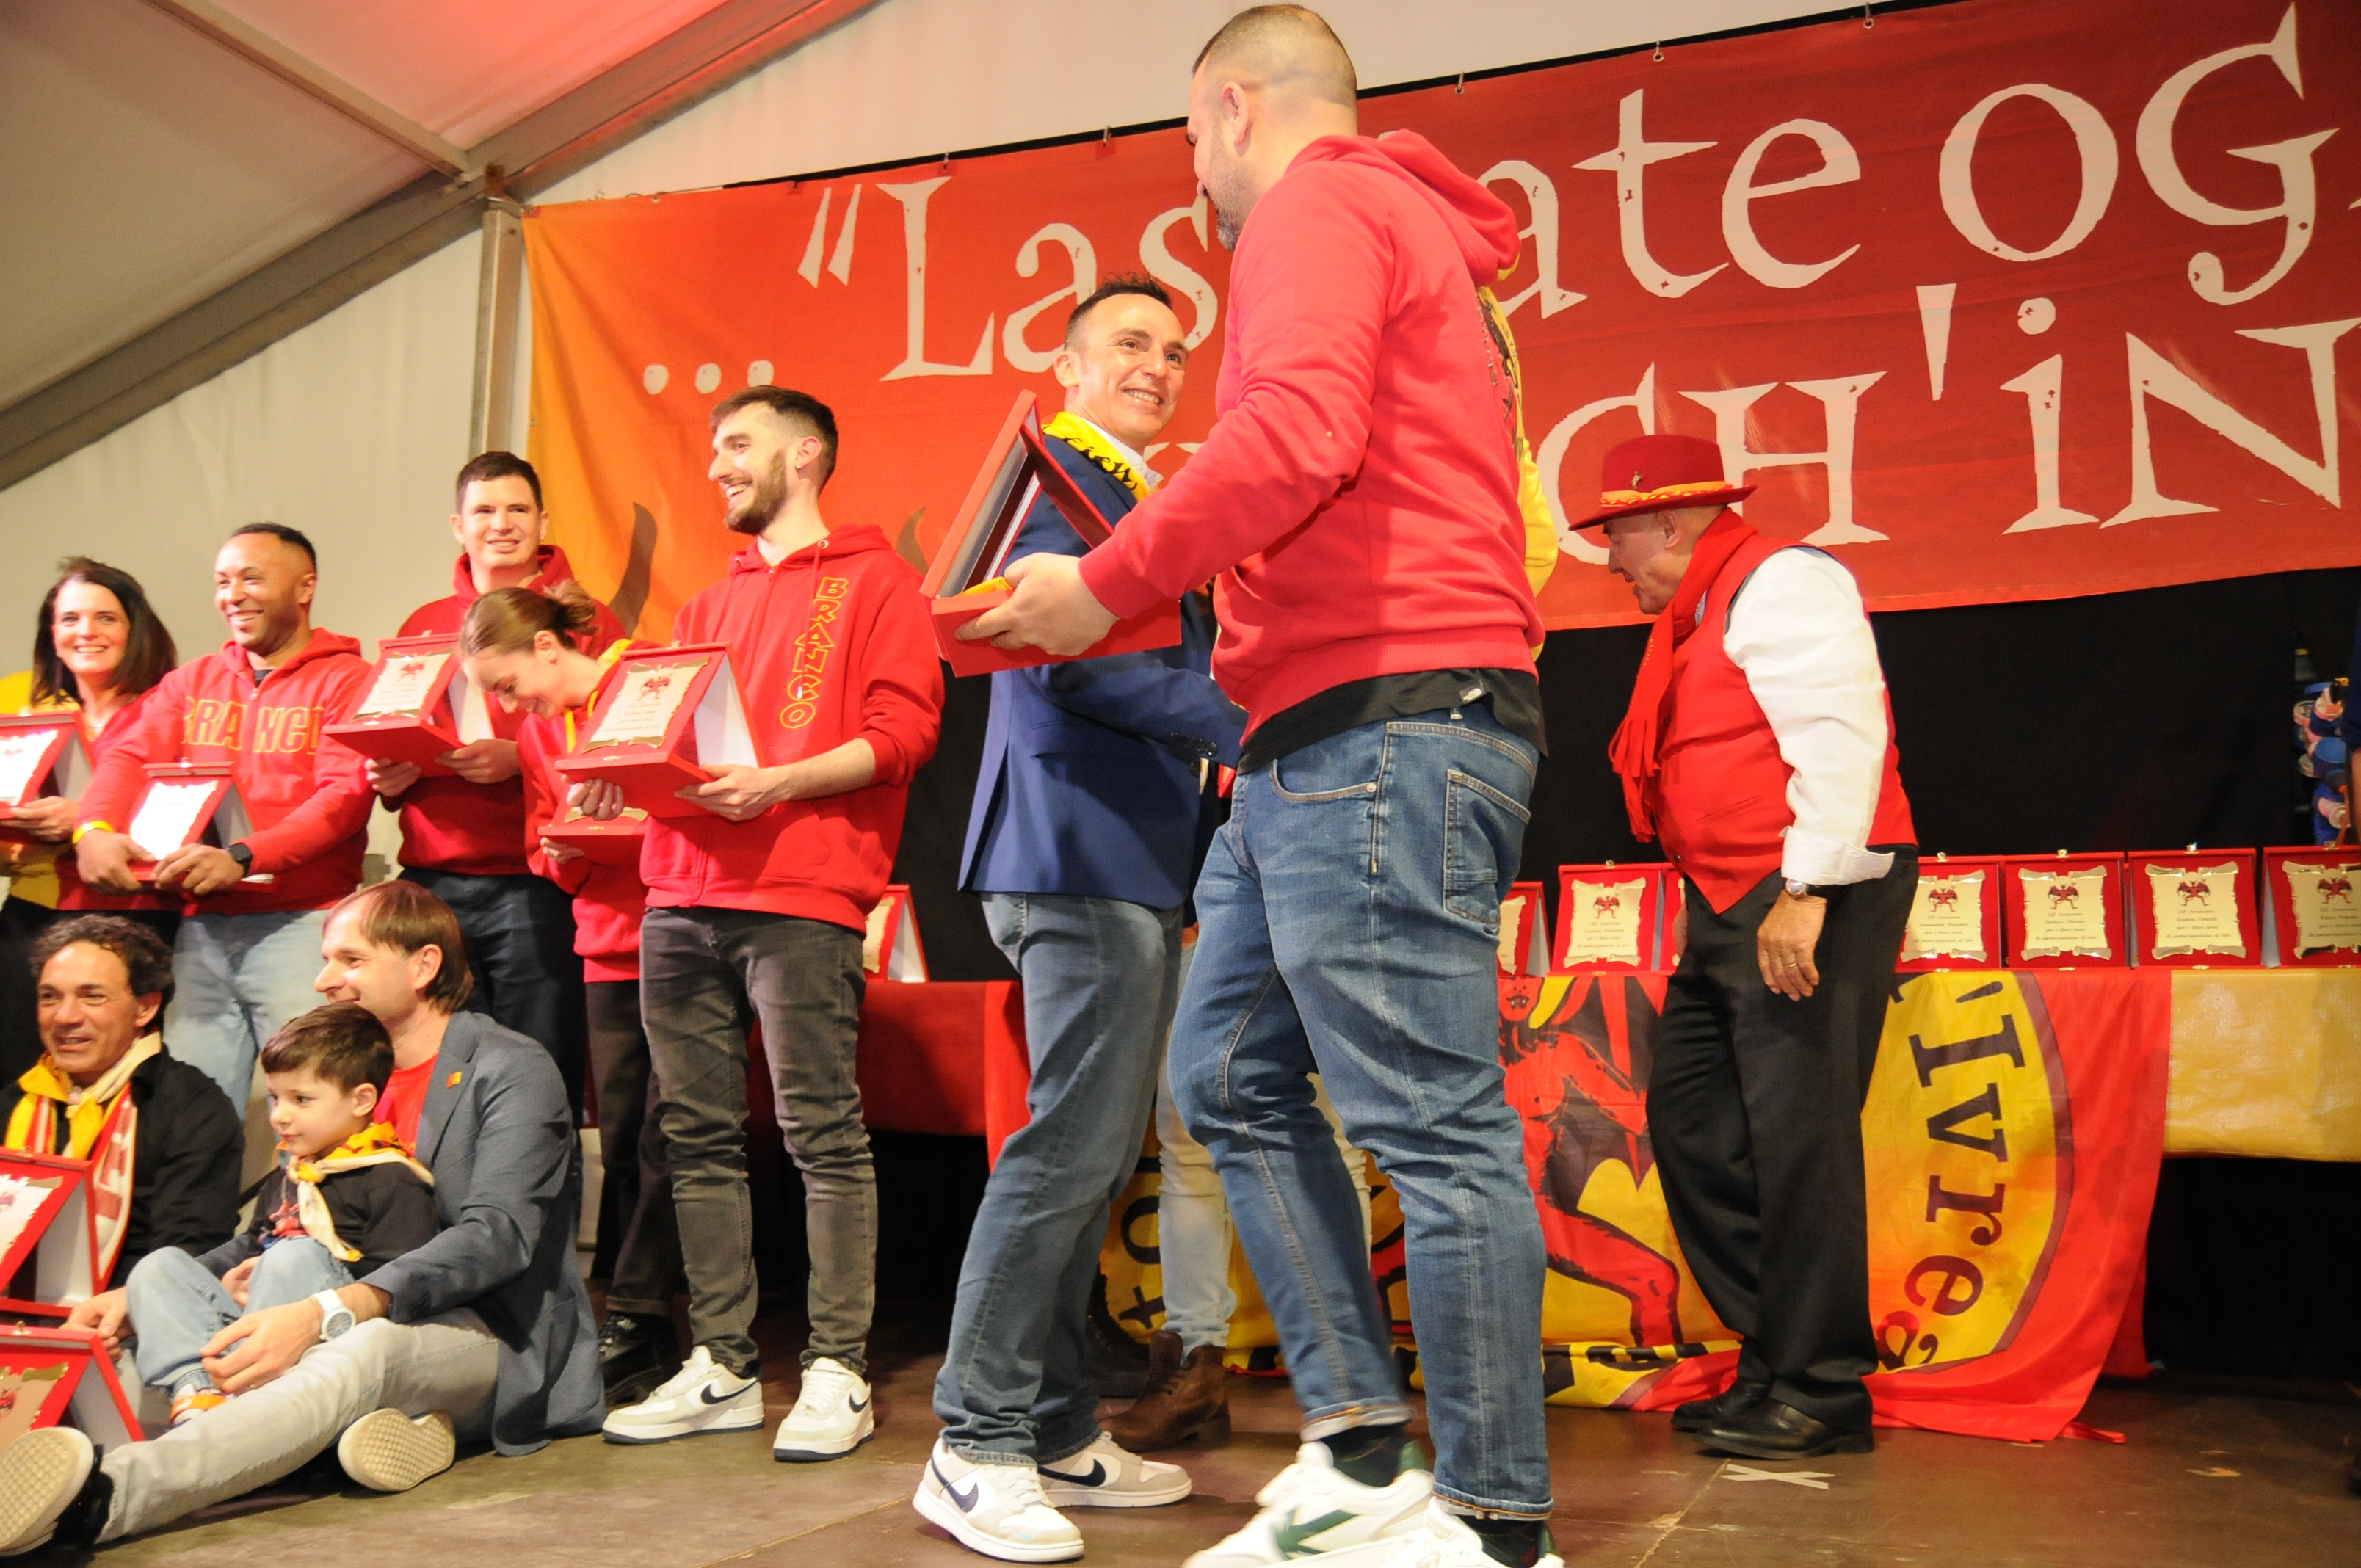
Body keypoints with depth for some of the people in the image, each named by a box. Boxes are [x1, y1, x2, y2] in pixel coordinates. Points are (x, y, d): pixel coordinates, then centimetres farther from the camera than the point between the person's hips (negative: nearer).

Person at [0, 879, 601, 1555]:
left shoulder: (514, 1070, -3)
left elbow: (497, 1236, -19)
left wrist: (324, 1314, -32)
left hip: (492, 1337, -7)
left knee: (368, 1347, -40)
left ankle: (104, 1495, -58)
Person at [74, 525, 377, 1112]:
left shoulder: (347, 681, 0)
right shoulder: (191, 682, 19)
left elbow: (347, 793, -12)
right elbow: (130, 757, 8)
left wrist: (242, 858, -23)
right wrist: (96, 829, -14)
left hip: (300, 922, -5)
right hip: (200, 926, 5)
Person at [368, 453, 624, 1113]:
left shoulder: (583, 620, 5)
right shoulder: (423, 626, 18)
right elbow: (388, 751, 24)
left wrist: (519, 760, -17)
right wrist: (390, 777, 2)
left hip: (538, 887, -4)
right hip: (431, 885, 4)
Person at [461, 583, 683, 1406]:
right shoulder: (537, 733, 16)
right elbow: (544, 846, 18)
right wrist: (563, 854, -4)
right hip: (607, 949, 7)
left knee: (663, 1139, -6)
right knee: (622, 1145, 6)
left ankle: (631, 1322, 3)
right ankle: (652, 1337, 13)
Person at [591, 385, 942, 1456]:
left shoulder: (872, 580, 6)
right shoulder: (707, 605, 27)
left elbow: (905, 728, -6)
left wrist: (780, 782, -18)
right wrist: (621, 777, 6)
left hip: (802, 897, -7)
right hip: (682, 895, 7)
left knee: (822, 1134, -7)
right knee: (697, 1135, 5)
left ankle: (837, 1371, -1)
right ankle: (721, 1368, 12)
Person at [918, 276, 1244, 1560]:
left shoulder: (1145, 501, 25)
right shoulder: (1057, 474, -3)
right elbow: (1066, 645, -17)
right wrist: (1244, 726, -16)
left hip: (1142, 863, 10)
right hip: (1083, 850, -10)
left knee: (1095, 1153, 11)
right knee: (1074, 1142, -11)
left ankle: (1054, 1433, 19)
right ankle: (977, 1445, -2)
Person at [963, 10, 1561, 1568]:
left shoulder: (1317, 207, -2)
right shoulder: (1413, 237, 30)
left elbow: (1296, 433, -21)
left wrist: (1109, 583, -12)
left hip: (1383, 722, -11)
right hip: (1319, 744, 11)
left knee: (1432, 1122, -8)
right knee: (1235, 1079, 12)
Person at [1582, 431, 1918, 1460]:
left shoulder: (1778, 581, -7)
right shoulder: (1702, 613, 22)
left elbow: (1840, 738, -18)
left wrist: (1805, 891, -23)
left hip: (1812, 897, -10)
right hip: (1732, 908, 11)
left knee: (1796, 1135, -8)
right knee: (1693, 1124, 10)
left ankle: (1822, 1395, 3)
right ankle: (1771, 1365, 19)